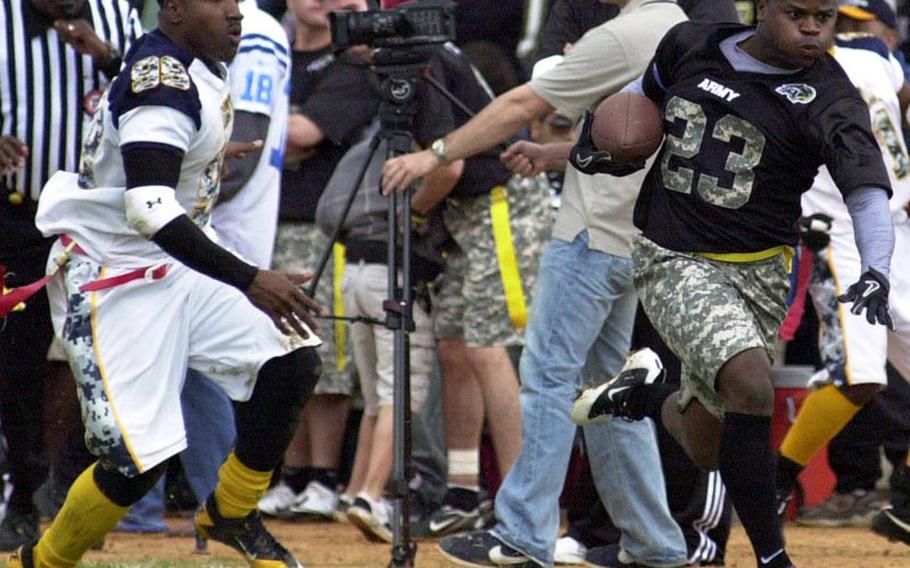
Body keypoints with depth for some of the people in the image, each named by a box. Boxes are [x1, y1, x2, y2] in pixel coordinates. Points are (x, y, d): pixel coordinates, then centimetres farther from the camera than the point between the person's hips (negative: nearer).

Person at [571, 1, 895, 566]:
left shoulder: (829, 101, -9)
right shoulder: (691, 46, 1)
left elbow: (868, 194, -22)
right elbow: (644, 95, 25)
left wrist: (875, 275, -38)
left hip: (757, 274, 1)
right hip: (672, 260, -1)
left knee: (710, 448, 8)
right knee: (751, 387, -25)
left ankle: (647, 394, 42)